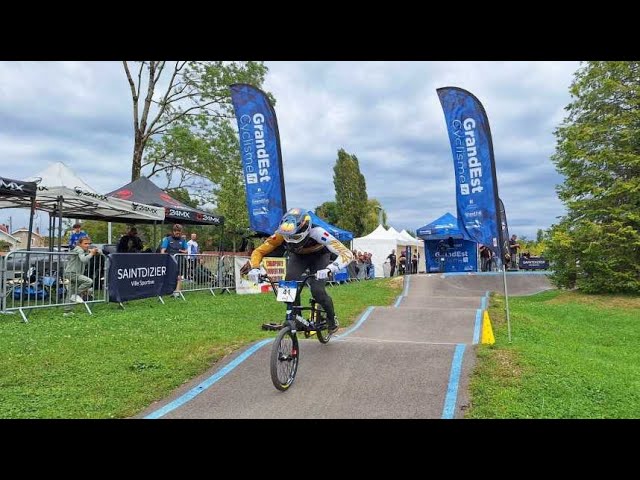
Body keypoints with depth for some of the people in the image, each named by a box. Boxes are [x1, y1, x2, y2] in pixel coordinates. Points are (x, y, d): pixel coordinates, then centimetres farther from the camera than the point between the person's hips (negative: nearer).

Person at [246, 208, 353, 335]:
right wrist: (254, 268, -44)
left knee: (317, 291, -20)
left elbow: (347, 254, -48)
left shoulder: (317, 233, -42)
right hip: (298, 256, 3)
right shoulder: (281, 234, -34)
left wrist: (329, 269, -65)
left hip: (319, 256, -2)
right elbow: (258, 251, -23)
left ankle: (332, 319, 10)